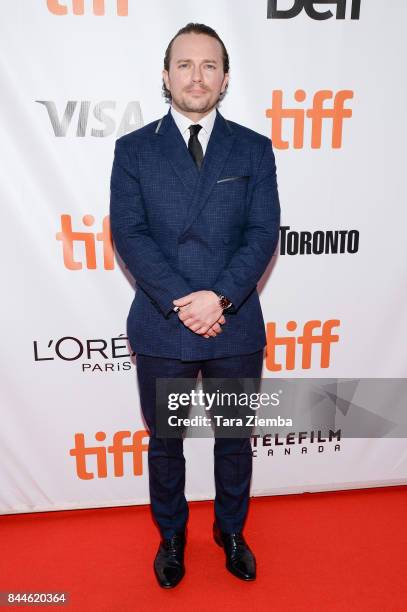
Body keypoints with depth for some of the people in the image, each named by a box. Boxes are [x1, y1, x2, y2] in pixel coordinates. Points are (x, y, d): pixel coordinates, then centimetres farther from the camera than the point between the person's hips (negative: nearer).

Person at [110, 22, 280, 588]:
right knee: (165, 444, 17)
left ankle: (232, 532, 46)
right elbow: (129, 233, -7)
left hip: (236, 327, 1)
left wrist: (220, 296, -19)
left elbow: (264, 233, -5)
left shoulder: (254, 149, 4)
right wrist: (180, 302, -18)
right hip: (160, 328, 0)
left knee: (235, 440, 18)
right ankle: (171, 537, 45)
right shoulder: (134, 149, 2)